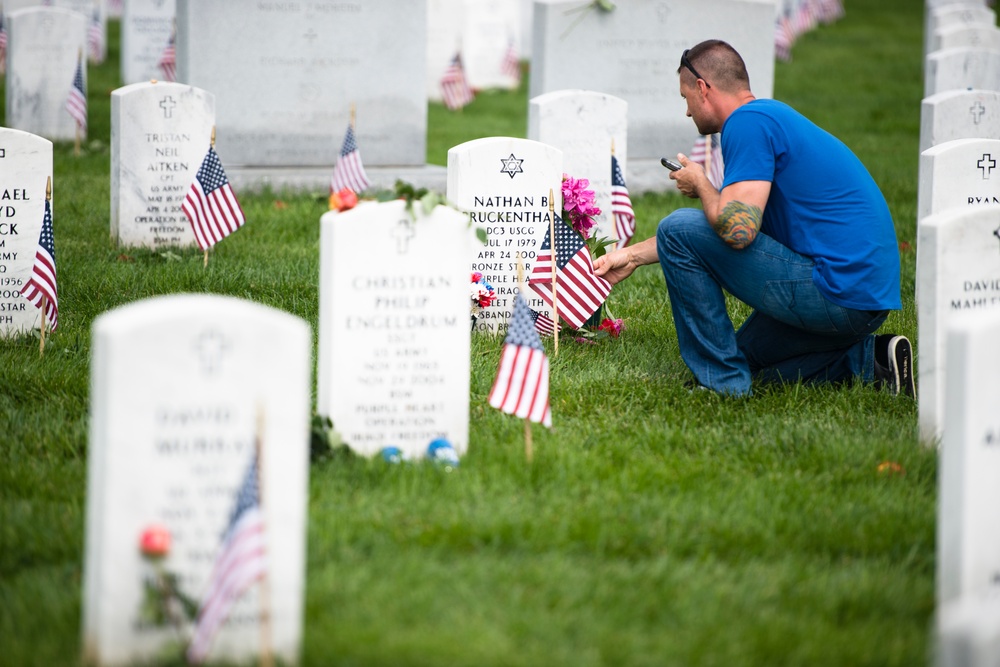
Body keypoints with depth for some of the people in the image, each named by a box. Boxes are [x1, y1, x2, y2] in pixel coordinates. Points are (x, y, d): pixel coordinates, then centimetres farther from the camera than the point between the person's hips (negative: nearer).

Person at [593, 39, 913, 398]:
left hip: (834, 295, -10)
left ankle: (721, 380, -3)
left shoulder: (748, 123, -12)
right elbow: (734, 224, 30)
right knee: (745, 358, 29)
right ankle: (867, 359, 12)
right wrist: (632, 256, 33)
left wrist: (700, 185, -2)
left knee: (678, 228, -7)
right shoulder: (771, 115, 20)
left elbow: (737, 230, -23)